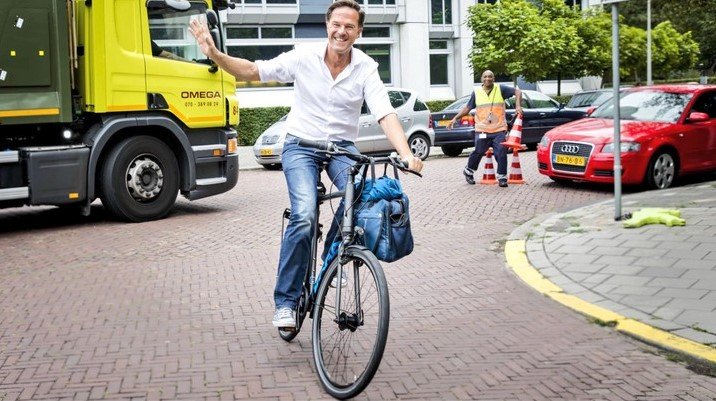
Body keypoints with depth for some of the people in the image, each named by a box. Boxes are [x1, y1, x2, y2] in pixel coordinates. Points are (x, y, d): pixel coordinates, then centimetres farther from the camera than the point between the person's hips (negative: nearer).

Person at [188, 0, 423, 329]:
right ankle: (285, 301, -10)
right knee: (304, 217, -23)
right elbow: (252, 71, -3)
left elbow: (386, 116, -18)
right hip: (301, 144, -1)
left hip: (342, 146, 2)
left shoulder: (366, 68, -8)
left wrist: (406, 154, -34)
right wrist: (214, 54, -18)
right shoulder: (304, 57, -9)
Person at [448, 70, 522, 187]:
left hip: (499, 130, 0)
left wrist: (518, 106, -14)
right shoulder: (476, 92, 7)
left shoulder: (500, 89, 2)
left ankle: (502, 177, 5)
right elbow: (467, 107, 12)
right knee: (478, 152, 3)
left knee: (501, 153, -7)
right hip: (482, 130, 1)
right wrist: (455, 118, 5)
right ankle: (468, 171, 28)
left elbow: (517, 92, 1)